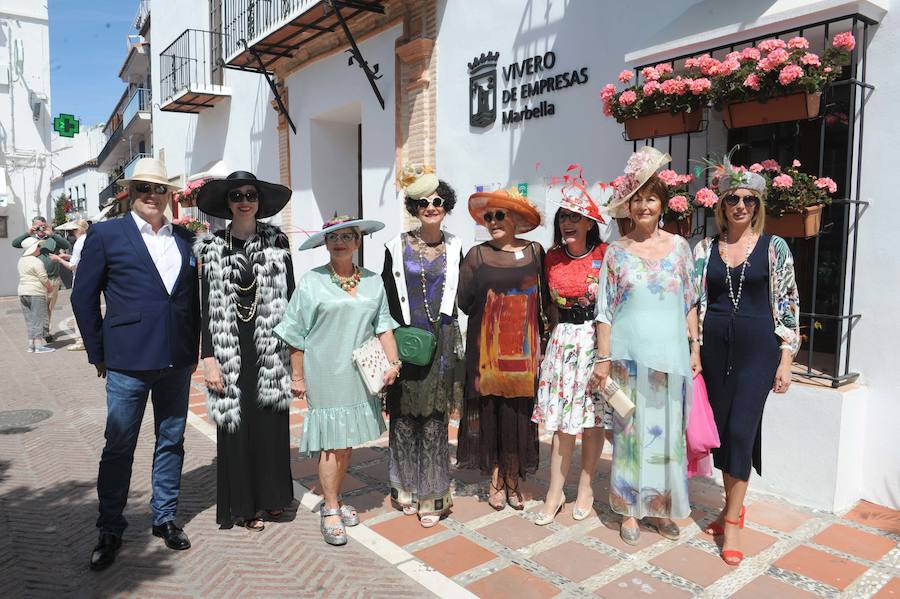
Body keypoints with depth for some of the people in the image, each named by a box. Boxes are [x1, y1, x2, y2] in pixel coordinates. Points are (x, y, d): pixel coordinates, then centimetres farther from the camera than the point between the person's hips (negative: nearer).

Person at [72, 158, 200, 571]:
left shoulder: (185, 239, 8)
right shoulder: (105, 235, -1)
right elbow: (83, 297, 1)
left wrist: (194, 349, 7)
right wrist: (98, 353, -1)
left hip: (177, 362, 4)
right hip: (128, 362, -3)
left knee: (171, 442, 13)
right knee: (119, 447, 6)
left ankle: (165, 518, 29)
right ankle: (110, 531, 23)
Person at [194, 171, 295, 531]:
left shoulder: (276, 243, 4)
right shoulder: (213, 248, 3)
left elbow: (290, 297, 4)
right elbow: (207, 307, 1)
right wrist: (208, 358, -5)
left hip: (270, 347, 1)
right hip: (231, 347, 0)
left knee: (272, 422, 6)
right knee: (236, 423, 5)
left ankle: (270, 497, 25)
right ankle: (242, 504, 20)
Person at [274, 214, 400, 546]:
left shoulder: (373, 282, 8)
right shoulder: (311, 282, -3)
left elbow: (383, 326, 11)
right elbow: (296, 336, -1)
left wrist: (393, 360, 0)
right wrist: (297, 376, -1)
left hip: (361, 373, 4)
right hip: (326, 374, -4)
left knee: (348, 440, 11)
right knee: (332, 442, -1)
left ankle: (336, 499, 28)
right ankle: (330, 510, 12)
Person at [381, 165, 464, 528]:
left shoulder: (454, 247, 7)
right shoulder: (397, 246, 2)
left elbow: (461, 297, 11)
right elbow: (386, 297, 1)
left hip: (441, 343, 1)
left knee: (435, 419, 3)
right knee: (404, 416, 5)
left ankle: (432, 497, 13)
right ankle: (406, 489, 22)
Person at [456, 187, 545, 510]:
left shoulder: (535, 251, 4)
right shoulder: (477, 255, 2)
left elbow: (545, 300, 7)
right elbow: (463, 302, 3)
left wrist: (544, 340, 2)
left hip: (524, 347, 1)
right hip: (486, 347, 0)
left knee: (519, 411, 4)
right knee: (490, 408, 4)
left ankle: (513, 479, 20)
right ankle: (496, 478, 20)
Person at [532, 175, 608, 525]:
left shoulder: (605, 255, -6)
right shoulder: (552, 258, 5)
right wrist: (557, 332, 13)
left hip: (596, 339, -2)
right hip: (562, 340, 3)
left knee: (592, 418, 6)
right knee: (562, 420, 4)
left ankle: (585, 489, 24)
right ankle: (555, 492, 16)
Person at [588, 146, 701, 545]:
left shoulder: (679, 247, 6)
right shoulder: (617, 252, 2)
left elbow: (690, 303, 10)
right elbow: (605, 311, 0)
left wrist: (694, 348, 4)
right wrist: (603, 359, -4)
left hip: (671, 354, 2)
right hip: (630, 354, -1)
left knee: (668, 430, 7)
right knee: (630, 430, 4)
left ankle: (660, 507, 23)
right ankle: (630, 510, 17)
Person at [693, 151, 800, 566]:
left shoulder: (774, 247, 0)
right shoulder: (705, 248, 6)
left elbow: (788, 305, 0)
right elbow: (694, 301, 8)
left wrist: (786, 359, -4)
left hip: (757, 347, -3)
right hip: (714, 345, 3)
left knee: (741, 429, -7)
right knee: (721, 429, 9)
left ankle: (732, 522, 7)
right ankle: (733, 508, 28)